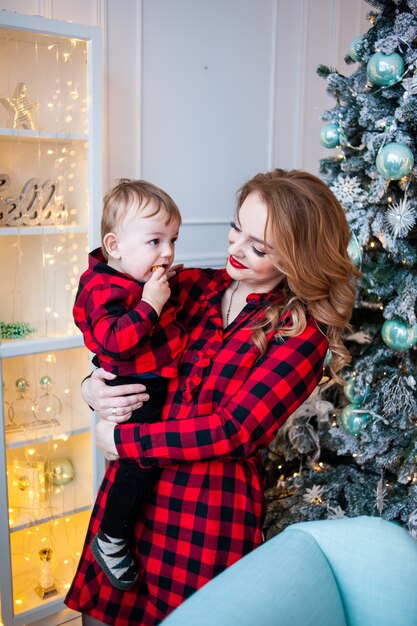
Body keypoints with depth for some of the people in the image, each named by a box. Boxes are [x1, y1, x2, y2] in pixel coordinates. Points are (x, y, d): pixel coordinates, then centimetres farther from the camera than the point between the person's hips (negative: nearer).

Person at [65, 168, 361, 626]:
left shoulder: (302, 332, -9)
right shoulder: (194, 286, 3)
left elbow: (234, 431, -16)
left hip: (214, 508, -4)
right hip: (133, 487, 4)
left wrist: (121, 440, -14)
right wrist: (93, 388, -11)